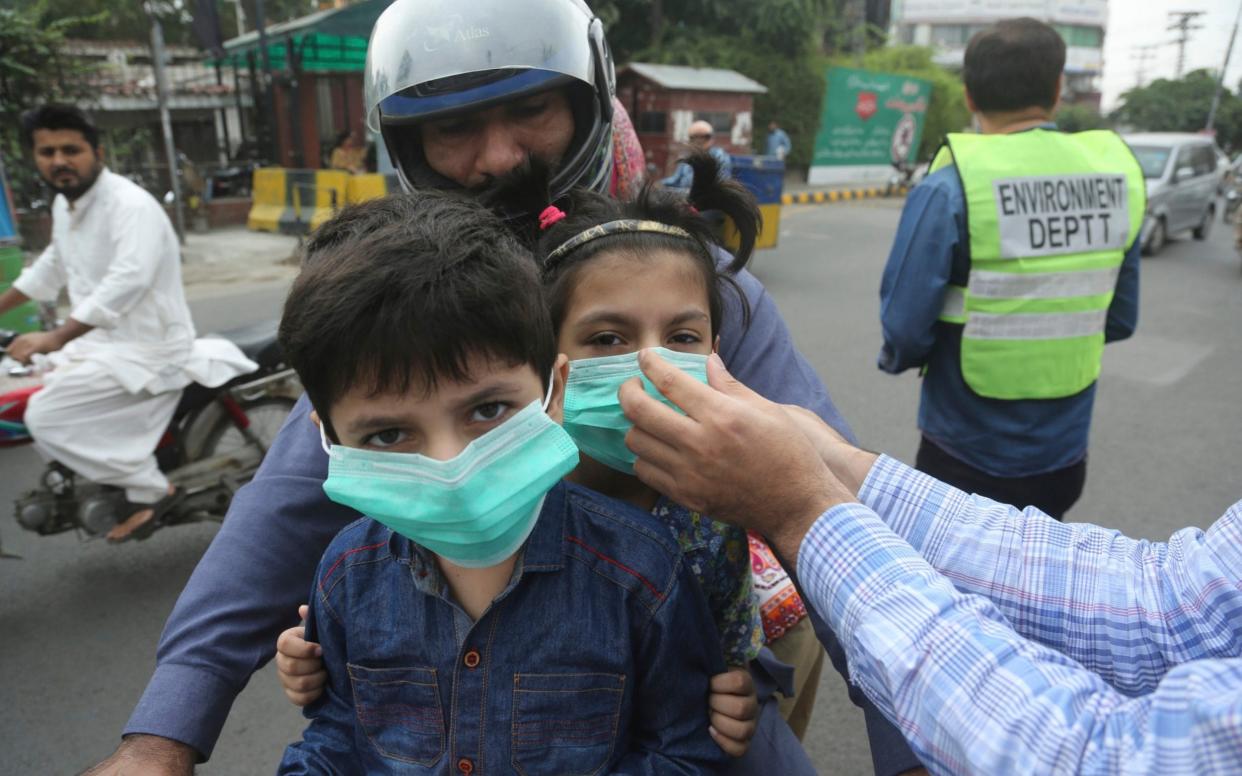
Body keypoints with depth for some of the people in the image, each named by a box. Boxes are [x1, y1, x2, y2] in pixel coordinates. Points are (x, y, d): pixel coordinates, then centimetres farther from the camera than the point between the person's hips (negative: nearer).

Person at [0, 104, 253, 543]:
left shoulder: (132, 205, -19)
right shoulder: (64, 205, 11)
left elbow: (129, 280, -34)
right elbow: (52, 266, 28)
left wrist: (56, 338, -38)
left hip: (148, 350, -10)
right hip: (103, 340, 10)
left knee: (46, 419, -17)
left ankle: (152, 490, -3)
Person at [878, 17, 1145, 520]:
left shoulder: (951, 187, -19)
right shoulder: (1116, 172, -2)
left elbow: (905, 327, -20)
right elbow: (1120, 319, 5)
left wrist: (900, 358, 2)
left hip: (967, 456, -5)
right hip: (1064, 454, 5)